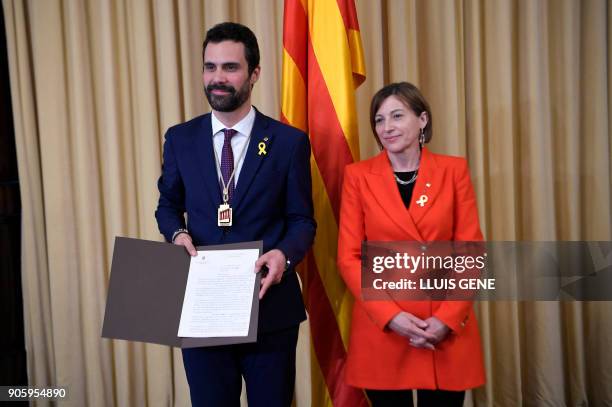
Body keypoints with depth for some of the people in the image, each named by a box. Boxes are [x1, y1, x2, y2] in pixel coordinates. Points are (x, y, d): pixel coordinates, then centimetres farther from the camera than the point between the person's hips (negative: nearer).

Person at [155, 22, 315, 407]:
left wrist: (284, 254, -22)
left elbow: (302, 220, -1)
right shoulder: (180, 139, 2)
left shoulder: (289, 141, -4)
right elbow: (168, 205, 13)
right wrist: (178, 233, -9)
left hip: (269, 304, -1)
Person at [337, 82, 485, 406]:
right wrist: (390, 316, -13)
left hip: (447, 329, 1)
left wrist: (448, 317, -11)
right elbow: (349, 257, -2)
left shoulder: (453, 170, 2)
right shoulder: (358, 176, 1)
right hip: (381, 329, 0)